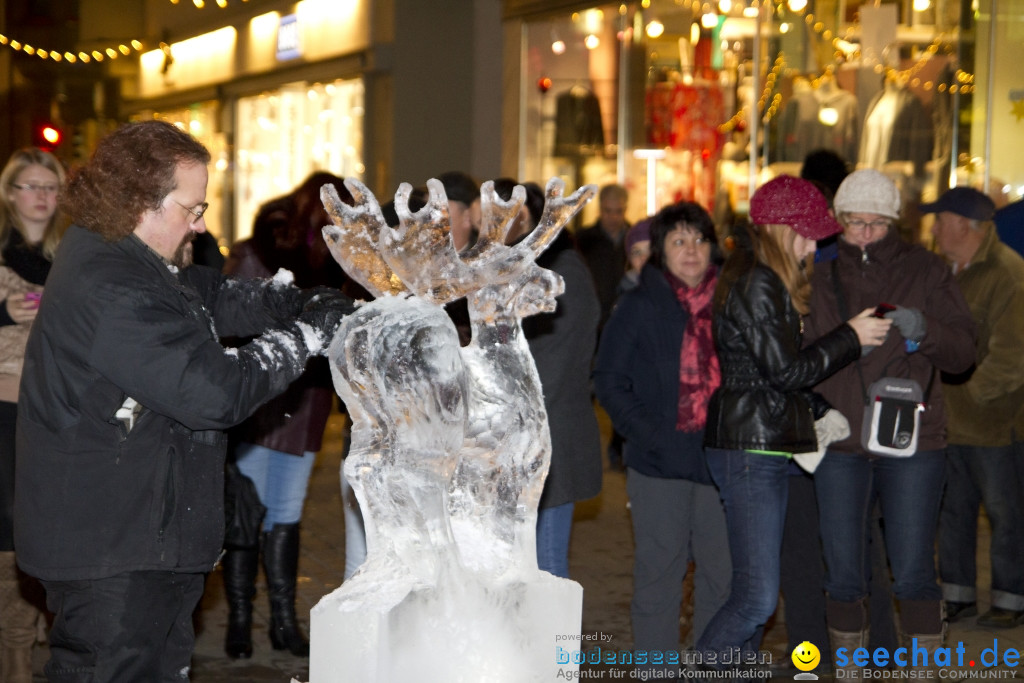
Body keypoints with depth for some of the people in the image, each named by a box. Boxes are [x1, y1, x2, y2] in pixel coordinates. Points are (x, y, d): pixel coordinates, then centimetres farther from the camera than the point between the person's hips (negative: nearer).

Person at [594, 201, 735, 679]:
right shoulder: (640, 306, 1)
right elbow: (609, 380, 0)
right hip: (660, 462, -3)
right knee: (658, 576, 2)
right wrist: (650, 434, -11)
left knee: (724, 576, 7)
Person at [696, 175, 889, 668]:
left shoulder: (759, 280, 17)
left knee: (756, 591, 13)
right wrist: (850, 337, -6)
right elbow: (785, 371, -17)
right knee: (757, 598, -12)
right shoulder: (757, 285, -15)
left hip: (763, 448, 11)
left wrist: (818, 411, 14)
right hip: (751, 450, -11)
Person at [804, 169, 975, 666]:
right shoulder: (820, 276, 8)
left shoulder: (925, 271, 4)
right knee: (843, 577, 4)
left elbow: (963, 353, 0)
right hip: (839, 443, 2)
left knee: (913, 575, -3)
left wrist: (922, 330, -18)